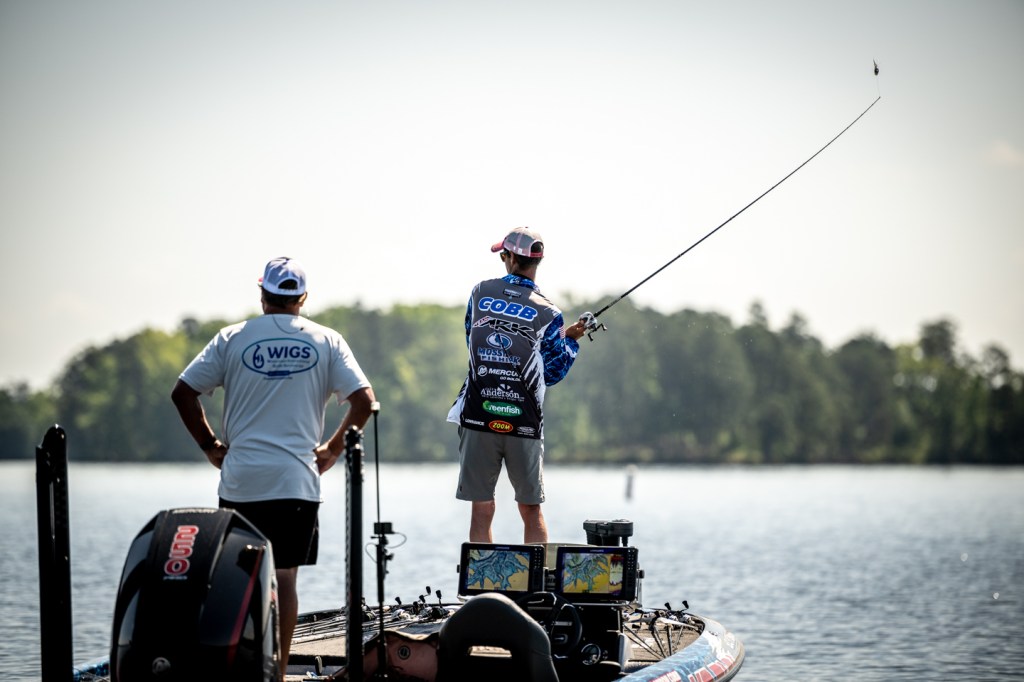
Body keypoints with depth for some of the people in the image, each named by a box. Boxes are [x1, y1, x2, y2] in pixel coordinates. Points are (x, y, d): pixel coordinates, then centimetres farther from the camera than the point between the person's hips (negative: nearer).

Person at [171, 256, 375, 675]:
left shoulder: (233, 338, 4)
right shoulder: (326, 341, 4)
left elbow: (182, 393, 1)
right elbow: (364, 401, -3)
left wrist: (210, 445, 9)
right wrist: (334, 449, 7)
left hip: (240, 481, 0)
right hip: (298, 481, 0)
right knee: (284, 576, 4)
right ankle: (278, 671, 4)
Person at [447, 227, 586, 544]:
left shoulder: (480, 292, 6)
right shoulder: (548, 314, -1)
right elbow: (552, 374, 5)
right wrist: (571, 340, 19)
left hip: (478, 419, 1)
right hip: (524, 423, -1)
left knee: (482, 509, 5)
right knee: (531, 509, 9)